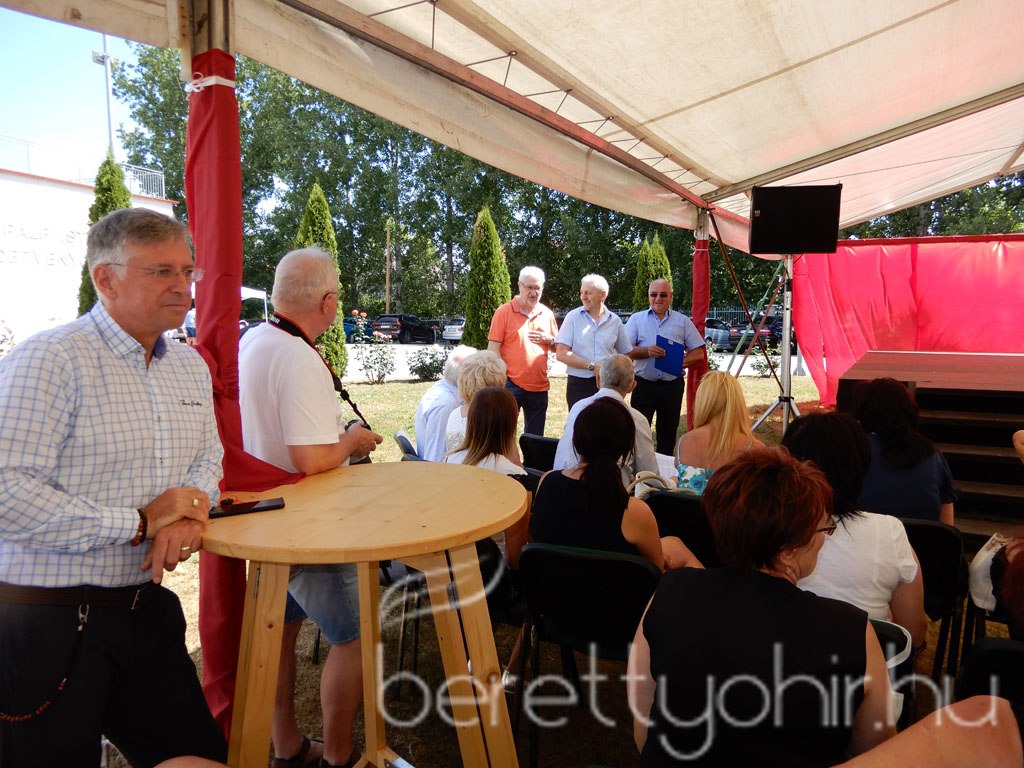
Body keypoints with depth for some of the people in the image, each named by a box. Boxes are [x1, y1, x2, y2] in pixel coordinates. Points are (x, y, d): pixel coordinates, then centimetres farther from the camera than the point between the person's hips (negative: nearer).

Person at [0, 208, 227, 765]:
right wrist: (138, 524, -18)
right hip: (48, 628, -6)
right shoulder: (49, 360, -16)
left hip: (148, 611, 7)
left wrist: (189, 510, -6)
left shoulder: (190, 366, 9)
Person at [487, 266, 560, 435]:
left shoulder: (547, 314, 10)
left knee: (535, 437, 13)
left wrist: (549, 340, -4)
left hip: (539, 385, 5)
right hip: (511, 383, -4)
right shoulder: (504, 312, -4)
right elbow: (493, 348, -6)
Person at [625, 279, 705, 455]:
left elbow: (698, 353, 7)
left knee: (668, 437, 9)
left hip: (672, 386, 1)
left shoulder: (682, 321, 10)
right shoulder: (636, 319, 7)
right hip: (643, 386, -1)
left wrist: (680, 362, -12)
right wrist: (647, 351, -18)